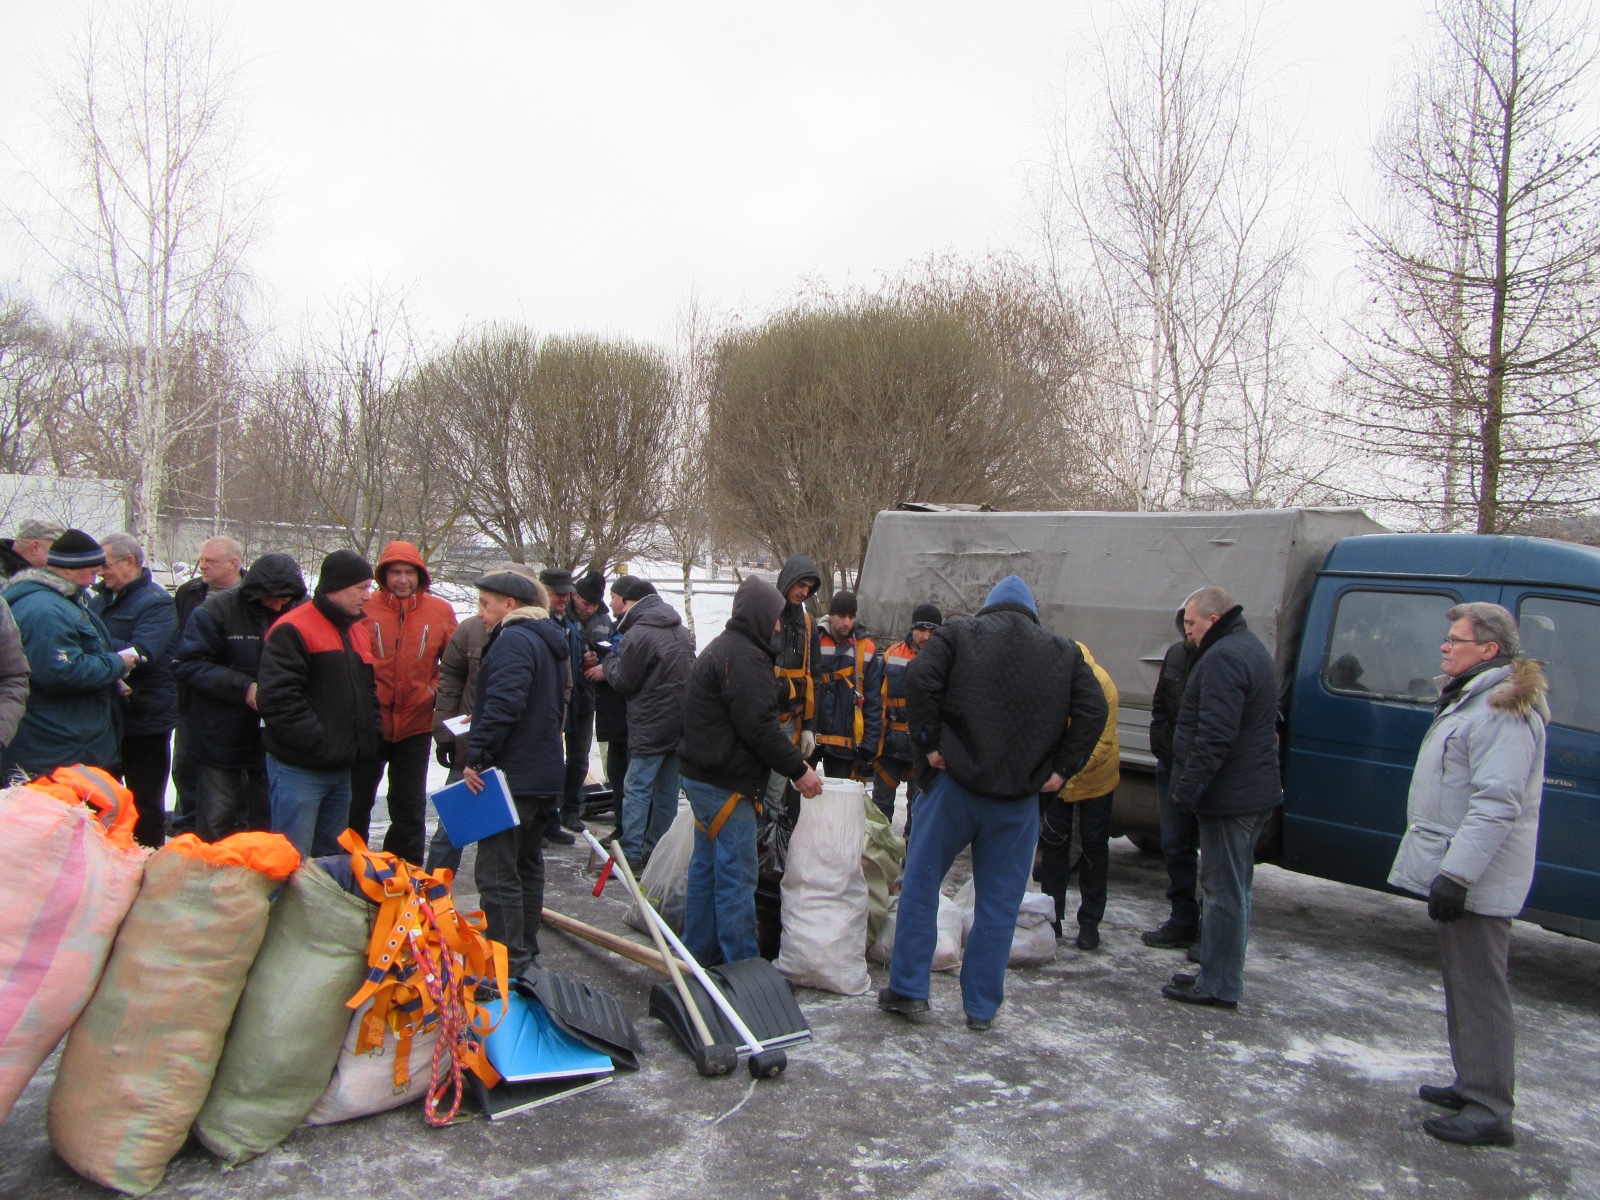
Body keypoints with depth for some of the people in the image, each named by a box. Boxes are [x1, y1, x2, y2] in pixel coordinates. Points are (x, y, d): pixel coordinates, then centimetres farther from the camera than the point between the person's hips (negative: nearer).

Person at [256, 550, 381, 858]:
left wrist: (372, 734, 9)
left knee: (333, 858, 16)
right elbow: (277, 697, -22)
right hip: (299, 771, -8)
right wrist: (318, 742, -21)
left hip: (340, 768, 8)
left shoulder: (358, 631, 14)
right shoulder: (293, 630, -13)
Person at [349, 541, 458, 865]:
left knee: (410, 807, 12)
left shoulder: (440, 611, -2)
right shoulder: (364, 608, -7)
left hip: (416, 725, 2)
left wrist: (435, 689, -3)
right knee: (357, 802, 12)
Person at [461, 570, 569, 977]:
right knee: (528, 864, 19)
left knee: (497, 871, -5)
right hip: (546, 772, 10)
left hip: (513, 776, -10)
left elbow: (504, 704, -27)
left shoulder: (513, 640, -14)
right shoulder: (549, 642, 17)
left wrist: (477, 757, -22)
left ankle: (511, 962, -3)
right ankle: (527, 954, 28)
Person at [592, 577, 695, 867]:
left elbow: (624, 682, -10)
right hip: (681, 722, 8)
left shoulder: (638, 633, -14)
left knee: (637, 788, -4)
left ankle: (631, 854, -4)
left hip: (651, 726, -8)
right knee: (667, 791, 12)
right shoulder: (681, 631, 13)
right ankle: (658, 849, 20)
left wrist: (608, 664, 11)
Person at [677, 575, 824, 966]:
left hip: (703, 776, 11)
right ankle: (741, 965, 3)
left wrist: (792, 758, 14)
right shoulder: (744, 656, -17)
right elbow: (758, 725, -22)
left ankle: (698, 953, 27)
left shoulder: (724, 648, 17)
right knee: (736, 877, -4)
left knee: (706, 868, 17)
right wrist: (797, 769, -15)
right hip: (726, 784, -11)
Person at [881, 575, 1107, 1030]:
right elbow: (1093, 711, 0)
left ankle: (908, 989, 16)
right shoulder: (1064, 652, 9)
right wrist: (1062, 769, 1)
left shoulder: (957, 634, 3)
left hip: (956, 784, -2)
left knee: (920, 884, 12)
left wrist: (929, 744, -6)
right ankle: (981, 1007, 18)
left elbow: (919, 682, -12)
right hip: (1020, 799, 2)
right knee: (999, 903, 11)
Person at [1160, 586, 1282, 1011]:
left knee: (1223, 890, -3)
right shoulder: (1251, 649, 16)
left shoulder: (1223, 658, -19)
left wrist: (1187, 788, -22)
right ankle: (1219, 974, 29)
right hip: (1254, 793, 11)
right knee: (1233, 888, 18)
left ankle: (1218, 985, 5)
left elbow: (1215, 736, -26)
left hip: (1229, 796, -11)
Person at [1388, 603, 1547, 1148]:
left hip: (1477, 878, -11)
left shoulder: (1504, 710, -19)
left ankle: (1490, 1112, 1)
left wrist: (1456, 874, -28)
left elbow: (1497, 804, -26)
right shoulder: (1472, 698, 16)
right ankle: (1474, 1085, 29)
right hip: (1455, 868, 11)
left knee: (1480, 988, -5)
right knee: (1461, 980, 18)